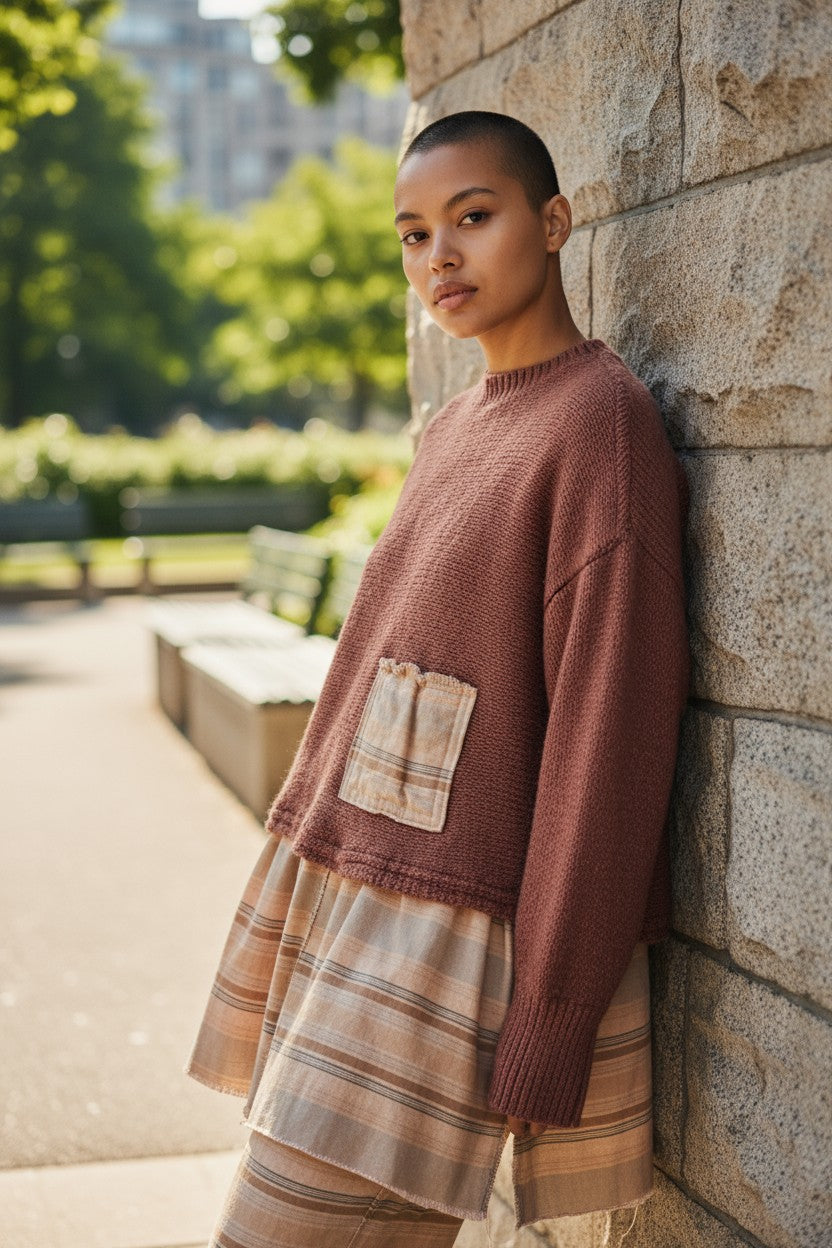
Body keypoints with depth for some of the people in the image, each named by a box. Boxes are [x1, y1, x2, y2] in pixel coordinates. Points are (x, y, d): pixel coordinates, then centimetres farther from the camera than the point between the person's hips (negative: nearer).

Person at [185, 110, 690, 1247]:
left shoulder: (604, 420, -12)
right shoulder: (457, 428, 14)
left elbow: (610, 732, -16)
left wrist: (548, 1030, -17)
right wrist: (306, 884, 18)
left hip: (450, 931, -8)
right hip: (349, 899, 8)